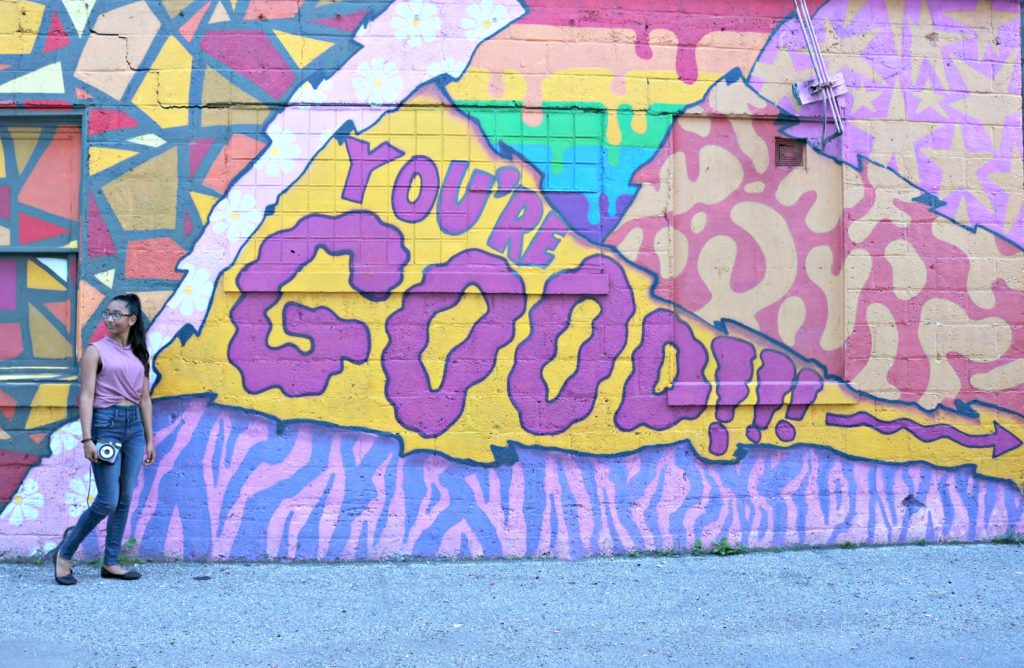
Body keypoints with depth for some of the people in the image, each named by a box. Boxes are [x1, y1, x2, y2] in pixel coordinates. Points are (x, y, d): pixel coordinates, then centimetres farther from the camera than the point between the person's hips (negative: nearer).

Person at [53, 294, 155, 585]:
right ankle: (65, 552, 11)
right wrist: (87, 438, -16)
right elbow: (86, 396, -8)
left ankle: (111, 563, 13)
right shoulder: (96, 351, -3)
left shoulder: (139, 355, 12)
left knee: (125, 499, 5)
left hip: (134, 426, 5)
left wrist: (149, 439, 12)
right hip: (106, 423, -5)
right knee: (108, 501, -7)